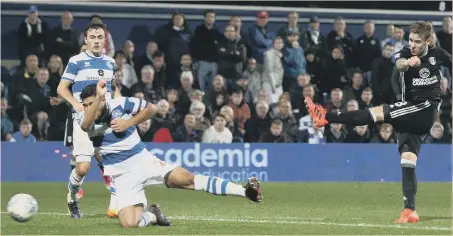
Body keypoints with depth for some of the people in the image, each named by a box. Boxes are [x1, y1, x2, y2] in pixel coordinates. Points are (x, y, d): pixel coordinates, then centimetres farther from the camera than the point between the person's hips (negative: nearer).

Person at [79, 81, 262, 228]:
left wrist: (129, 122, -9)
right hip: (122, 175, 0)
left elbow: (151, 108, 6)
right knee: (128, 223, -21)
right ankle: (153, 216, 14)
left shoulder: (119, 104, -7)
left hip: (142, 160, 0)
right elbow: (85, 125, -36)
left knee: (186, 179, -21)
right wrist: (99, 96, -48)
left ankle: (245, 192, -20)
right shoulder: (87, 120, -9)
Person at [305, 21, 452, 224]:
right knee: (407, 160, -5)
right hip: (411, 115, 4)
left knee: (378, 113, -22)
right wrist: (408, 63, -51)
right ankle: (410, 211, -5)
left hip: (427, 108, -4)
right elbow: (399, 64, -27)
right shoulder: (405, 53, -1)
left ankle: (327, 117, -25)